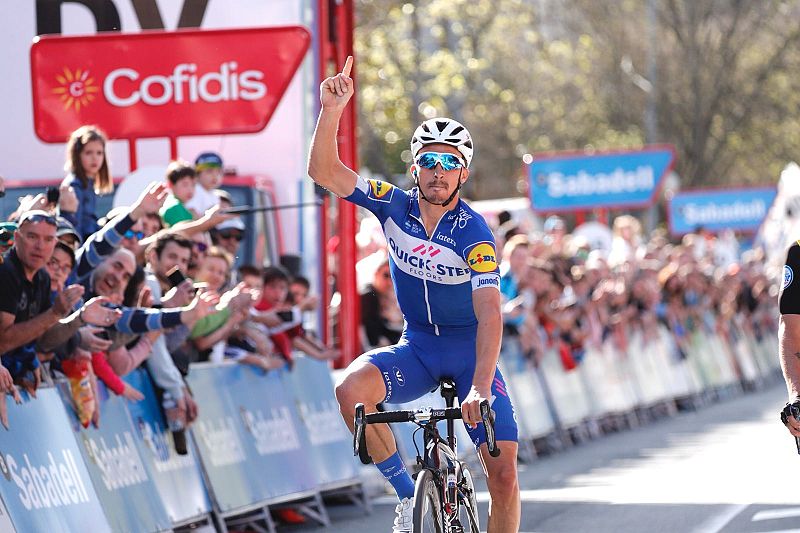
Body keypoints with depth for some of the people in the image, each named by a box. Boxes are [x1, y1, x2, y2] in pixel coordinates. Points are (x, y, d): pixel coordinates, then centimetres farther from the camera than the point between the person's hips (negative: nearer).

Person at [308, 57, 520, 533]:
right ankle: (408, 495, -12)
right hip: (416, 347, 3)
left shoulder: (474, 233, -20)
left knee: (504, 478, -11)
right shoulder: (395, 206, -8)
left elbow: (490, 315, -30)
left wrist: (480, 388, -44)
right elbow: (324, 171, -16)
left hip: (470, 349, -3)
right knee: (351, 389, -29)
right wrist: (333, 110, -32)